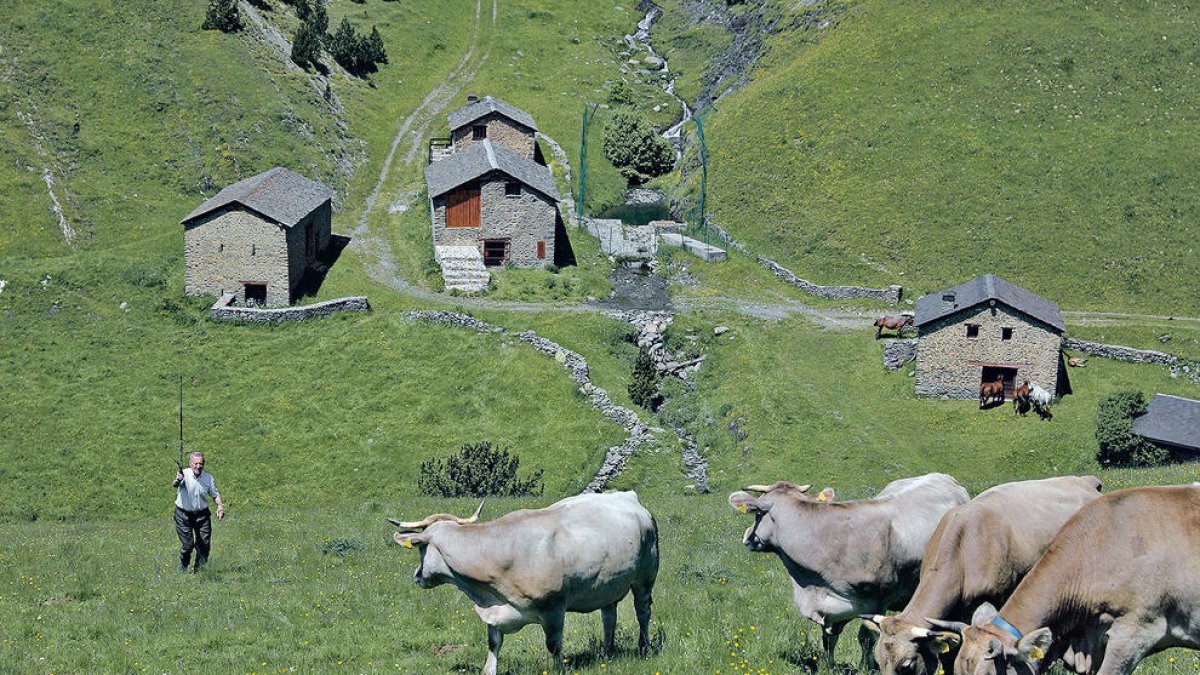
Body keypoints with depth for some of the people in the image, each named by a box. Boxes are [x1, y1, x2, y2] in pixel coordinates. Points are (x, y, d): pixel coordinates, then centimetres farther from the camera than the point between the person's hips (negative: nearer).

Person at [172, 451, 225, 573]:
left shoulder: (208, 477, -1)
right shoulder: (184, 474, -14)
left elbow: (215, 494, 11)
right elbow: (174, 485, -34)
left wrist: (220, 506, -9)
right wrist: (177, 481, -59)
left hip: (202, 514, 4)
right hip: (184, 515, -4)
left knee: (204, 543, 2)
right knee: (187, 544, -4)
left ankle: (199, 569, 20)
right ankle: (183, 569, 19)